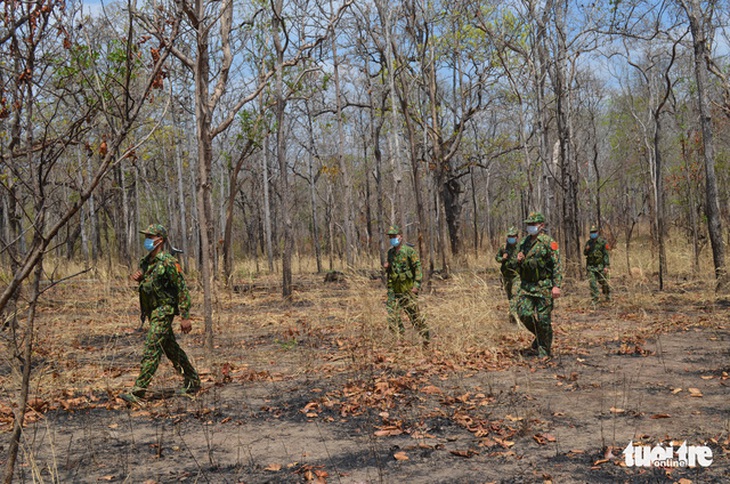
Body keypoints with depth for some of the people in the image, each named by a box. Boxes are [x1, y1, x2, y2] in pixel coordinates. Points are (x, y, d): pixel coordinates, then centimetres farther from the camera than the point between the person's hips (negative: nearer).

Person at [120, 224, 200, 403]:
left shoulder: (168, 262, -16)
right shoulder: (145, 262, 10)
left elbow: (182, 289, -16)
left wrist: (185, 317, -19)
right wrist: (137, 278, 0)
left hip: (164, 310, -9)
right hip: (151, 311, 9)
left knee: (151, 349, -12)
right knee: (170, 348, 16)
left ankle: (138, 391, -11)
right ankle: (193, 382, 27)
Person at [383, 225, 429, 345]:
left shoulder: (409, 251, -9)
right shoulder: (390, 252, 11)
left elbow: (418, 268, -11)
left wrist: (416, 285, -18)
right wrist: (386, 266, 1)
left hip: (408, 289, -6)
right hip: (394, 289, 6)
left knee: (414, 314, -1)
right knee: (392, 313, -1)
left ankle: (426, 336, 14)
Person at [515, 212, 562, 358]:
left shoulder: (548, 242, -7)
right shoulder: (524, 242, 12)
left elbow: (557, 265, -11)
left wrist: (556, 286, -19)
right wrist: (519, 261, -1)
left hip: (543, 286, -6)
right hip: (526, 286, 6)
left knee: (542, 318, -2)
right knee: (523, 313, -4)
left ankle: (545, 350, 12)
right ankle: (539, 337, 21)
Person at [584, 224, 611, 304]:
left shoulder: (602, 242, -7)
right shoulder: (588, 242, 8)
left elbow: (606, 254, -9)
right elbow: (585, 253, 15)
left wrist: (606, 266, -15)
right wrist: (586, 249, -9)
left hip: (600, 265, -3)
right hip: (591, 266, 3)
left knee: (603, 281, 6)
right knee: (592, 282, -6)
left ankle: (608, 294, 33)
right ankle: (595, 298, -2)